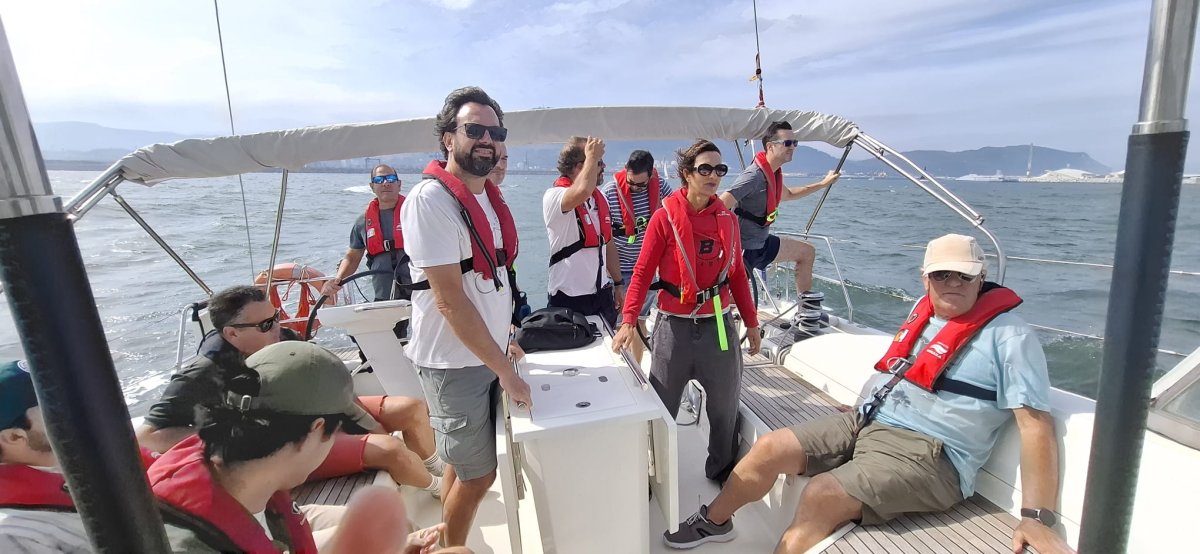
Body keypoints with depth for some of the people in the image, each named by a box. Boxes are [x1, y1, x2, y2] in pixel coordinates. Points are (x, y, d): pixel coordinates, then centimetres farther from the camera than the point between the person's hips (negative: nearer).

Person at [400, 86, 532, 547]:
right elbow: (450, 300, -23)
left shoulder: (489, 196, 6)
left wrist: (503, 340, 12)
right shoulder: (431, 199, -20)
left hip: (487, 353, 8)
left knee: (464, 466, 21)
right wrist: (505, 370, -18)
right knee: (477, 474, 6)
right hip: (455, 362, -8)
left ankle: (449, 544, 40)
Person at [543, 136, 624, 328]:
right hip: (569, 297, -7)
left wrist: (619, 284, 15)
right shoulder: (554, 196, -15)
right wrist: (592, 157, -21)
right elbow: (583, 191, -38)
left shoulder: (600, 198, 8)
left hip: (602, 293, 7)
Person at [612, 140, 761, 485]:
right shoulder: (665, 217, -8)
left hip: (719, 324, 4)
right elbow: (642, 272, -10)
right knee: (661, 407, 8)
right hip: (675, 325, -3)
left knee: (725, 406, 16)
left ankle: (723, 470, 40)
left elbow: (737, 274, 10)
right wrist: (629, 321, -20)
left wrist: (752, 322, 12)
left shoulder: (727, 218, 5)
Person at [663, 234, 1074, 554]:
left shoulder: (1009, 336, -9)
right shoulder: (924, 311, 12)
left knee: (821, 496, -28)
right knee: (769, 449, -2)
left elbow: (1036, 423, -15)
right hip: (867, 424, 7)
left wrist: (1038, 517, -21)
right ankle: (714, 521, 23)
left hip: (928, 453, -7)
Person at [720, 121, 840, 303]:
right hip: (743, 250, -10)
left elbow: (788, 194, 31)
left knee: (807, 252, 22)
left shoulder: (774, 173, 7)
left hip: (762, 243, 10)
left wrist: (822, 184, 33)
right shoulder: (754, 175, -24)